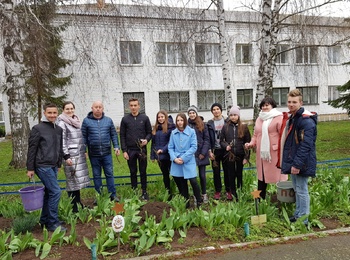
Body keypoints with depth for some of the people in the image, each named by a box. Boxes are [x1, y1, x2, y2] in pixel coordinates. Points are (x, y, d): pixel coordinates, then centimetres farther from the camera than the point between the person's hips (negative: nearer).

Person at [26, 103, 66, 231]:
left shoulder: (58, 129, 10)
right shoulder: (38, 128, -9)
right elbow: (32, 149, -9)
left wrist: (59, 164, 19)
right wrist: (30, 168, -9)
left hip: (53, 167, 7)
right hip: (43, 166, -7)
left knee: (49, 193, 12)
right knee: (55, 192, -10)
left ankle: (44, 220, 25)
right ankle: (53, 222, 1)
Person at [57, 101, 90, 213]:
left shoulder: (77, 120, 16)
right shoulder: (62, 123, -6)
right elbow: (62, 141, -12)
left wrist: (84, 151, 20)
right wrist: (66, 156, -17)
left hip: (80, 155, 7)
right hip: (71, 155, -7)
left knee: (79, 179, 11)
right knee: (72, 180, -3)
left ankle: (78, 202, 22)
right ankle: (73, 206, 7)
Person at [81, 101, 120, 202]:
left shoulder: (108, 120, 5)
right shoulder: (86, 121, 0)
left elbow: (114, 134, 8)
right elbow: (84, 137, 2)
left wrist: (116, 147, 0)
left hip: (107, 153, 1)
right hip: (93, 154, 0)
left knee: (109, 174, 6)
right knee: (96, 175, 11)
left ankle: (113, 195, 16)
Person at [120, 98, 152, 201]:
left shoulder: (144, 118, 2)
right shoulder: (125, 119, 3)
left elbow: (149, 132, 6)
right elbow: (122, 136, 3)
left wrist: (146, 140, -15)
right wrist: (124, 150, -3)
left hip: (142, 149, 0)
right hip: (130, 150, 1)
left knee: (143, 172, 8)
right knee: (133, 172, 10)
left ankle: (144, 192, 20)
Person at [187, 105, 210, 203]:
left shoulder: (202, 125, 2)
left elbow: (207, 139, 0)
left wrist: (203, 153, -7)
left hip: (201, 154, 0)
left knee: (202, 175, 7)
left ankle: (204, 194, 23)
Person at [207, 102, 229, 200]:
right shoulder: (209, 123, 3)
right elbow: (208, 139, 1)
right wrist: (210, 151, -5)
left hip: (225, 149, -1)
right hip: (215, 150, 1)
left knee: (227, 171, 7)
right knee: (216, 172, 8)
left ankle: (228, 190, 19)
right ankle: (217, 191, 19)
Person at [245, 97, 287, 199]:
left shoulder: (279, 118, -4)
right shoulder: (259, 119, 17)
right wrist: (251, 143, 3)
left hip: (275, 153, -6)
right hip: (261, 153, 6)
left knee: (278, 176, -1)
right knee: (261, 176, 12)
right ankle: (260, 199, 24)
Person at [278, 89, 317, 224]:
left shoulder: (307, 120, -17)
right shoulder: (290, 118, 12)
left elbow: (305, 145, -23)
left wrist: (297, 164, -24)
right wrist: (291, 162, 15)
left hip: (301, 163, -9)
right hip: (293, 161, 9)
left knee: (302, 190, 1)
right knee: (296, 189, 19)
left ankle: (303, 220, 14)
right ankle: (298, 214, 32)